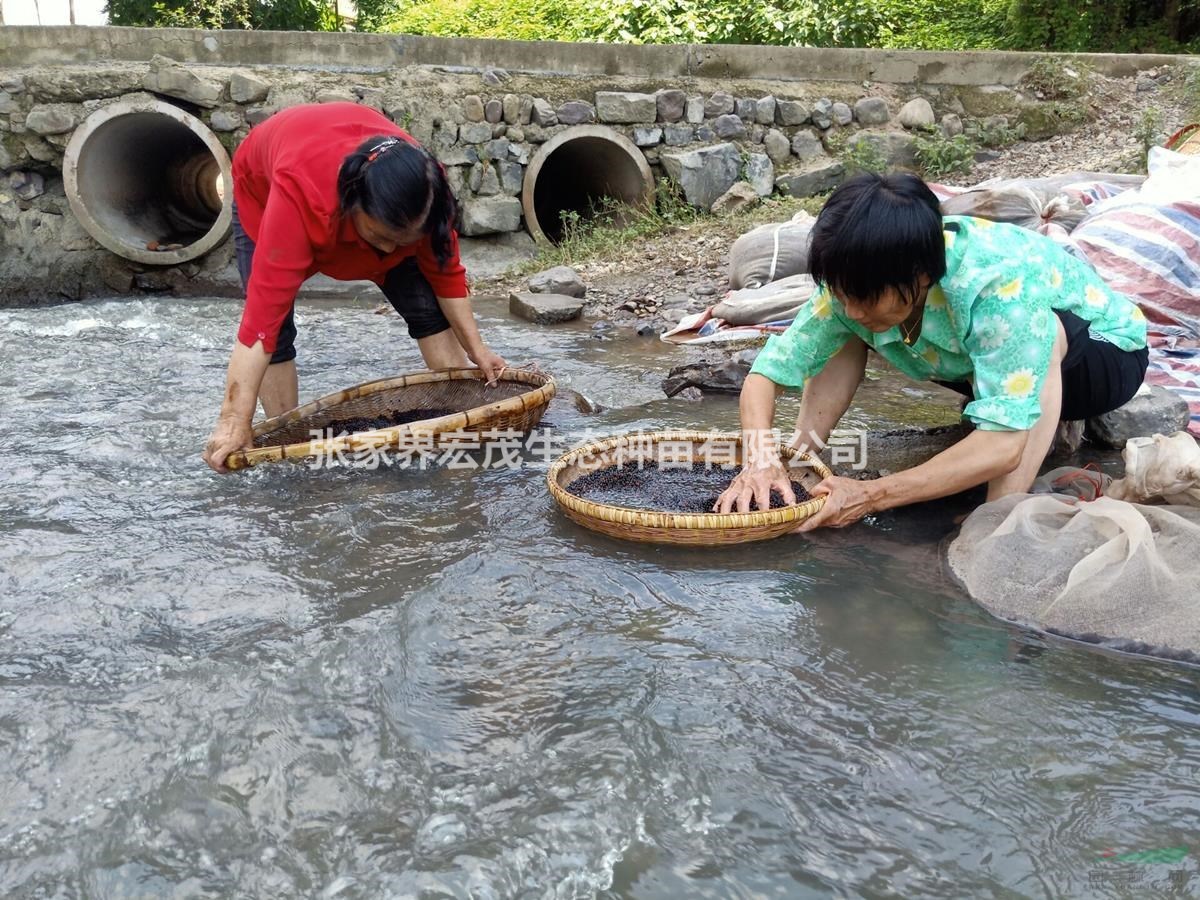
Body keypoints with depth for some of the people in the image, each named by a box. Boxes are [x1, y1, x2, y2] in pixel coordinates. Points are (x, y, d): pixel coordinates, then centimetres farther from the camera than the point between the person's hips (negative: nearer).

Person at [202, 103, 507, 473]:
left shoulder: (421, 188, -35)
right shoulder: (299, 193, -48)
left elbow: (445, 270, -17)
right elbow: (264, 309, -49)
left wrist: (475, 347, -15)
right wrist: (234, 422, -50)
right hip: (263, 190, -3)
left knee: (426, 308, -7)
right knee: (275, 323, -18)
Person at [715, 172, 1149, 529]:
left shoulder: (1001, 284, -41)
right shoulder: (858, 280, -24)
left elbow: (1003, 445, -45)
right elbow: (768, 371, -22)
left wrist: (873, 496, -46)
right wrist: (761, 462, -40)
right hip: (983, 362, 5)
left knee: (1040, 335, -40)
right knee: (846, 330, -13)